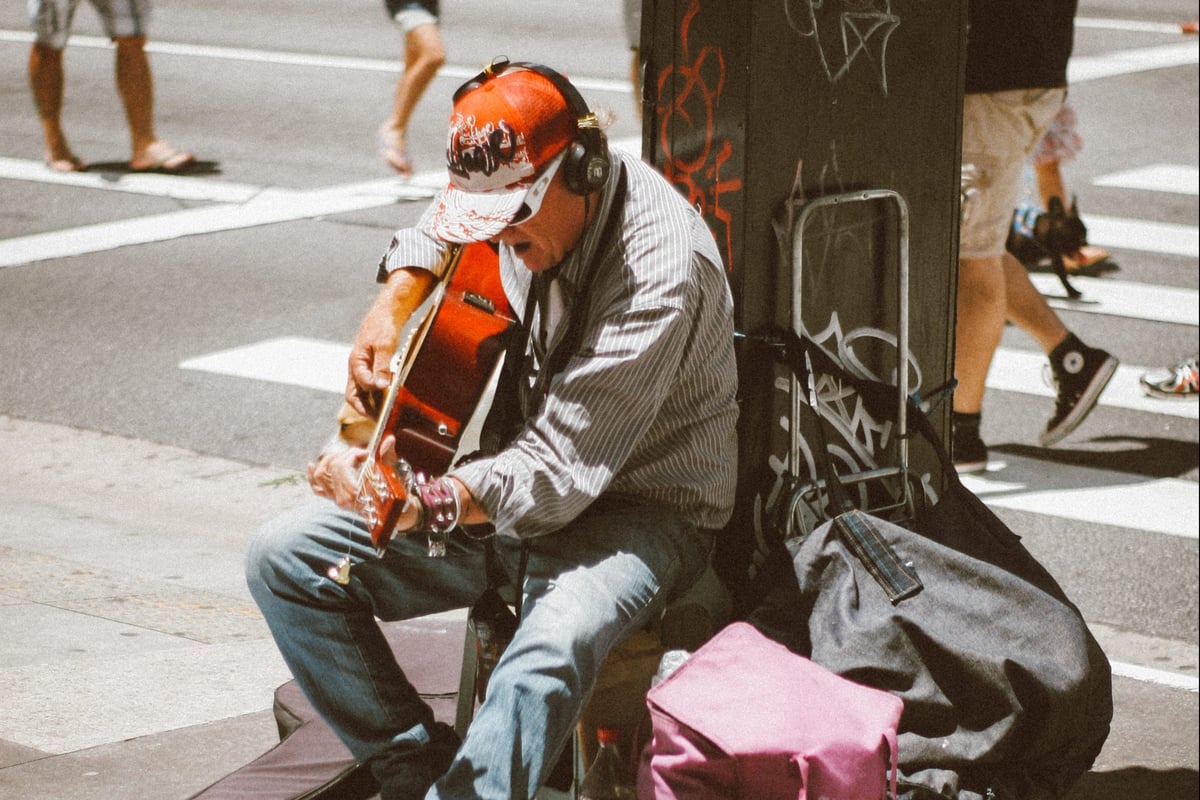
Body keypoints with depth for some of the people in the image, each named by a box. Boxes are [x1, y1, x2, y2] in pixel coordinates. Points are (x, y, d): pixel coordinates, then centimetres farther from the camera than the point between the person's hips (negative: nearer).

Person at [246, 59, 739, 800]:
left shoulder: (660, 271, -27)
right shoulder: (521, 192, -4)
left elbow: (560, 471, -30)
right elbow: (438, 227, 25)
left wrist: (421, 506, -45)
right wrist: (391, 306, 4)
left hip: (640, 509, -8)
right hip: (515, 478, 8)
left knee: (554, 646, -41)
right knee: (284, 557, -5)